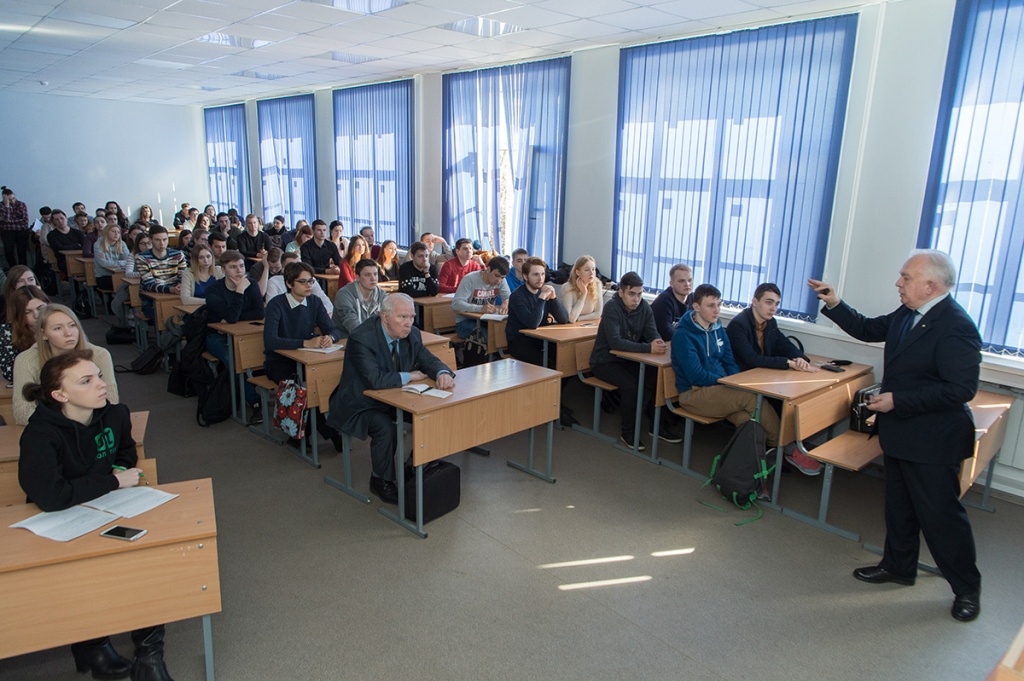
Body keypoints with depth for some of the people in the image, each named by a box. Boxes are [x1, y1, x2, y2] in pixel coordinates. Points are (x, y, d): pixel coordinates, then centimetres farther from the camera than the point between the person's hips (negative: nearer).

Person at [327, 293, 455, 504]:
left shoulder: (411, 334, -5)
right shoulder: (361, 338, -26)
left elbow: (429, 360, 1)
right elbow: (376, 380, -36)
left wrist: (442, 373, -23)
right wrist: (410, 376, -22)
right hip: (360, 405, -6)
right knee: (385, 427, -32)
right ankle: (381, 481, -6)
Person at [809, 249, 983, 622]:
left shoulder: (956, 327, -24)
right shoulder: (906, 314, 2)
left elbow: (960, 389, -27)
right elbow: (868, 330, 16)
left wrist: (897, 401, -25)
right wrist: (834, 304, 4)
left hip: (933, 441, -9)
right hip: (900, 433, 9)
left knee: (940, 513, 4)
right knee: (899, 506, 21)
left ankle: (967, 587, 25)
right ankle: (898, 565, 39)